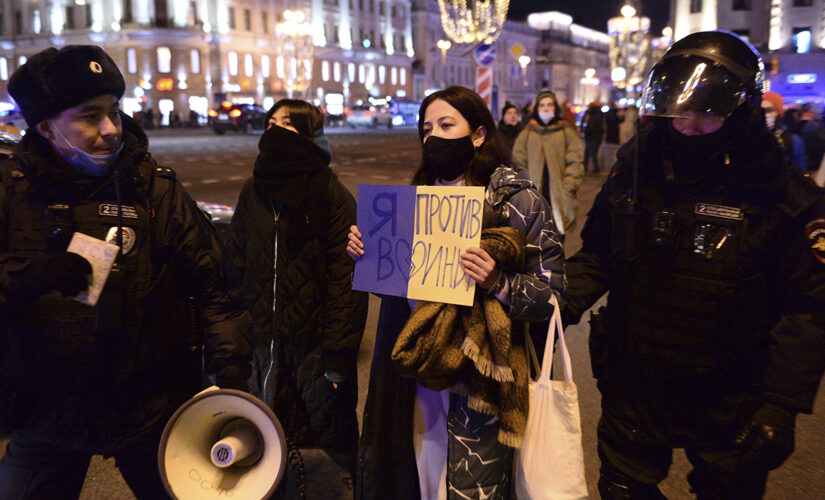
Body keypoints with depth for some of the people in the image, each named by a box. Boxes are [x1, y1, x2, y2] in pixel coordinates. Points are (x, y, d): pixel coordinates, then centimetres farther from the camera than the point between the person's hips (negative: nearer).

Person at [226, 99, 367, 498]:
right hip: (266, 342, 5)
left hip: (316, 343, -5)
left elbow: (346, 281, -14)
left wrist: (337, 356, -16)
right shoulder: (254, 192, 7)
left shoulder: (332, 195, -10)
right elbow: (236, 267, 9)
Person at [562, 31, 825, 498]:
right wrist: (561, 308, -7)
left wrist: (781, 406, -18)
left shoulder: (784, 197, -14)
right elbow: (596, 255, 8)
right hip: (631, 389, 3)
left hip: (728, 406, -3)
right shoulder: (634, 173, -3)